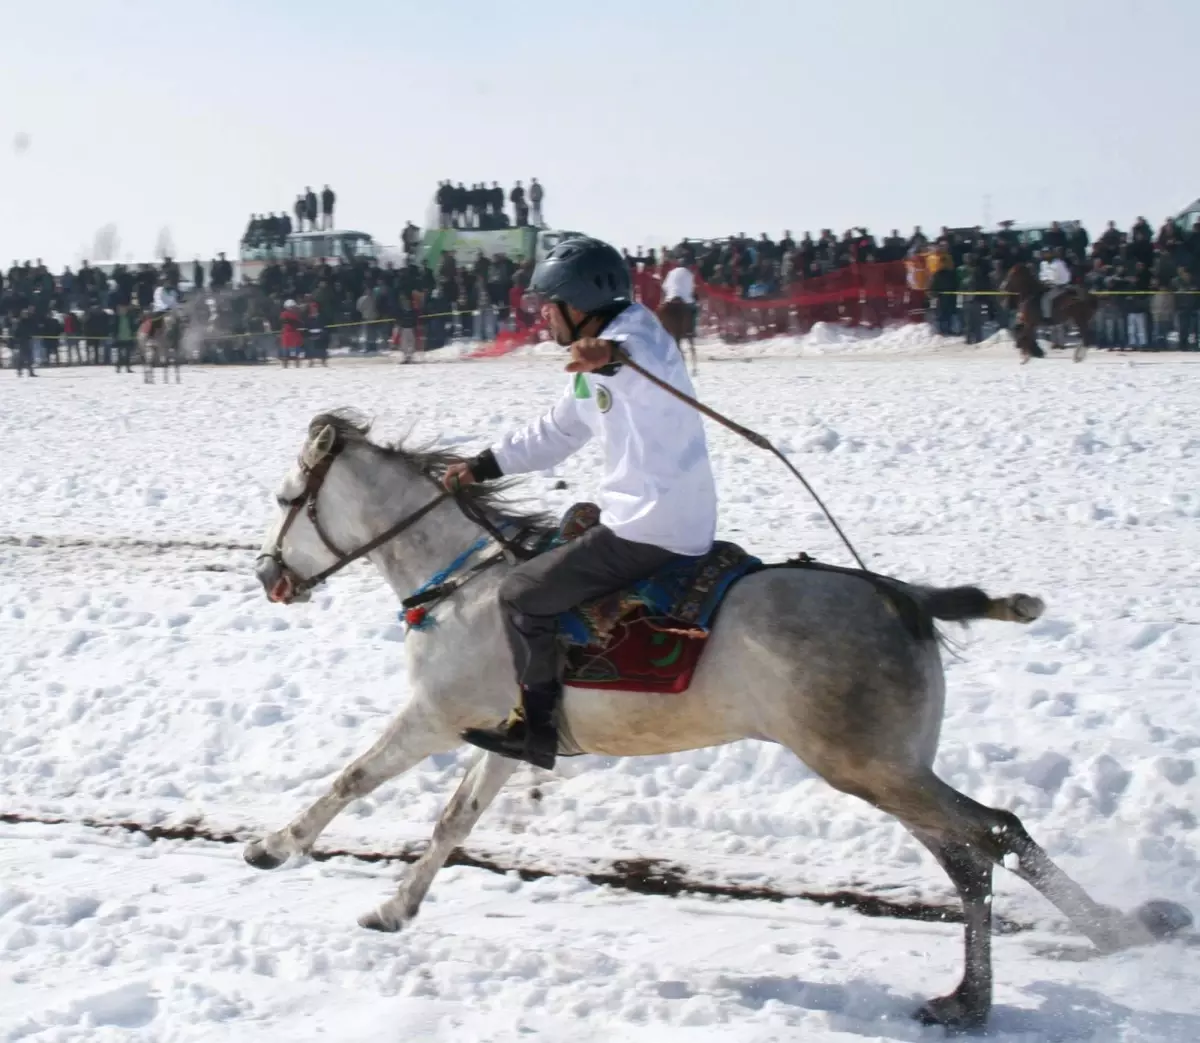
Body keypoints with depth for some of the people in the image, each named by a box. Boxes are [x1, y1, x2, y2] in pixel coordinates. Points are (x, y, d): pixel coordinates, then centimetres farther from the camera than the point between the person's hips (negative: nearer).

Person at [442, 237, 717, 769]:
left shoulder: (634, 336, -14)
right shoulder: (593, 370, 18)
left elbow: (645, 361, -41)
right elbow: (554, 434, 30)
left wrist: (610, 355, -62)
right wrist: (484, 466, 26)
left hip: (650, 531, -11)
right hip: (671, 523, 11)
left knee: (522, 593, -4)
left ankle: (536, 731, 5)